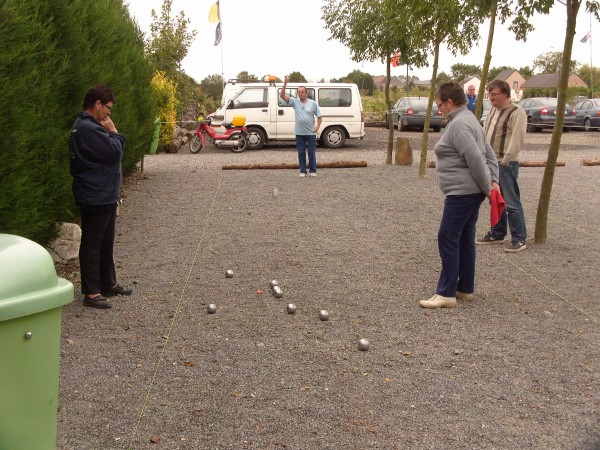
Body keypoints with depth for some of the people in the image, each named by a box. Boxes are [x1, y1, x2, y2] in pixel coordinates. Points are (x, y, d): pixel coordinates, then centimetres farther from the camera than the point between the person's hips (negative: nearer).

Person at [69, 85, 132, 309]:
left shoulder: (86, 126, 13)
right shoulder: (89, 128, -22)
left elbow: (109, 153, 17)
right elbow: (115, 152, -22)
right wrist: (113, 131, -10)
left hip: (104, 196, 11)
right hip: (95, 198, -11)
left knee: (106, 243, 18)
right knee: (92, 244, -2)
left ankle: (108, 283, 30)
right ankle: (91, 292, 6)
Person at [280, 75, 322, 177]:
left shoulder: (313, 103, 2)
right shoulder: (295, 102, 2)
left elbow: (319, 116, 5)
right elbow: (282, 95, -7)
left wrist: (317, 126, -10)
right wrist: (285, 83, -17)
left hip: (311, 132, -1)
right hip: (299, 133, 1)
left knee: (312, 152, 4)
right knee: (301, 153, 6)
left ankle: (313, 171, 14)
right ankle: (302, 171, 14)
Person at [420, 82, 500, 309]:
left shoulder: (458, 125, -17)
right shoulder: (467, 120, 17)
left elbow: (476, 159, -24)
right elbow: (489, 154, 18)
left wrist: (487, 186, -14)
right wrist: (493, 180, 9)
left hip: (462, 192, -11)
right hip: (472, 192, 11)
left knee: (448, 238, -7)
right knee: (465, 239, 14)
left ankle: (447, 293, -4)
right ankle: (465, 289, 22)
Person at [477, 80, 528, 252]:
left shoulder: (516, 113, -12)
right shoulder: (493, 111, 15)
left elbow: (517, 139, -19)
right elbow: (484, 132, 20)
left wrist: (506, 161, -20)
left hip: (506, 165, -9)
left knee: (511, 203, -6)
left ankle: (519, 239, 0)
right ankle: (497, 234, 28)